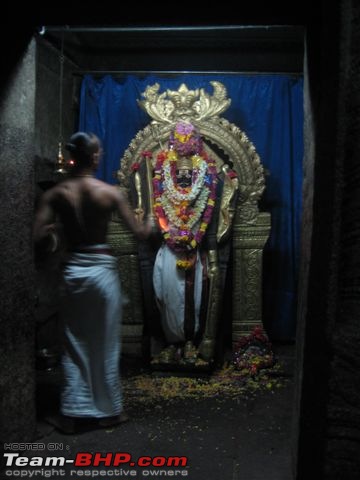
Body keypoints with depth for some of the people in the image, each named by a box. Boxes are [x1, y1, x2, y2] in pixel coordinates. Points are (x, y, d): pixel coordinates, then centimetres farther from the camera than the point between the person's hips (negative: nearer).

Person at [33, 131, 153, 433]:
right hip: (102, 270, -2)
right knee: (105, 344, 10)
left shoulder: (56, 193, -4)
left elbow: (38, 237, -9)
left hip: (72, 270, 2)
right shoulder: (110, 192, -9)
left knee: (75, 344, 13)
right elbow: (139, 233, -6)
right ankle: (108, 411, 23)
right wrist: (150, 224, 16)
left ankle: (72, 414, 19)